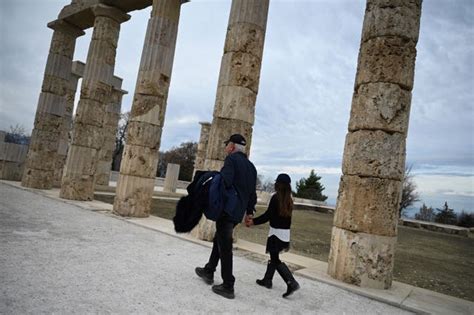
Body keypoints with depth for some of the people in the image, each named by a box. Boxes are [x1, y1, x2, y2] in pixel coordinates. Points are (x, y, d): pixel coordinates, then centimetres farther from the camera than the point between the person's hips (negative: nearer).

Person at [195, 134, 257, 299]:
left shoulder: (231, 159, -9)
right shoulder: (251, 166, 15)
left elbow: (225, 182, -26)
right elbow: (253, 192, 17)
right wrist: (249, 211, 23)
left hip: (227, 210, -8)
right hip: (238, 213, 8)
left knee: (225, 247, -1)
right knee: (219, 240, 22)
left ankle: (228, 287, 6)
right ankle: (208, 272, 36)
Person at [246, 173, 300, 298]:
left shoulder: (276, 197, -13)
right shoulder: (289, 200, 8)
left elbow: (268, 215, -16)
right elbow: (287, 217, 12)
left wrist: (253, 221, -9)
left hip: (276, 232, -7)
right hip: (286, 233, 7)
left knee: (275, 260, -2)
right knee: (274, 257, 17)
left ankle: (291, 283, -11)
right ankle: (267, 280, 26)